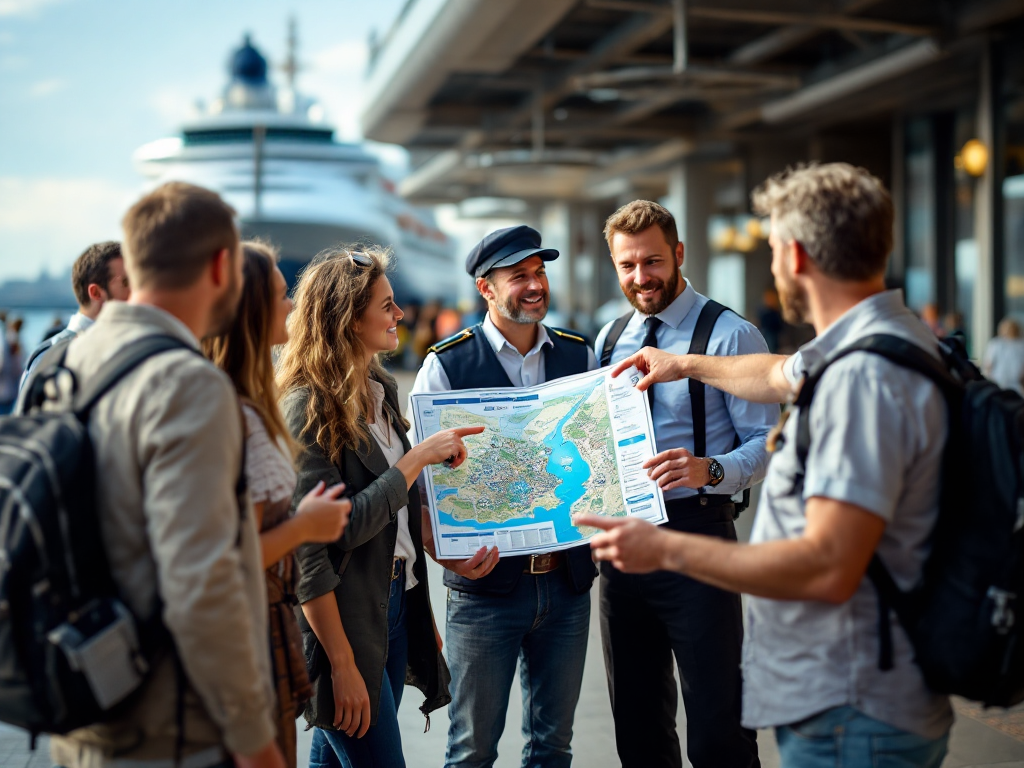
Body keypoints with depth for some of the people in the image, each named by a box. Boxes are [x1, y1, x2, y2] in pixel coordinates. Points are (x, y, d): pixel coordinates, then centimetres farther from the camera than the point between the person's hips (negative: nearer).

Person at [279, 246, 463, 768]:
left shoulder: (383, 390, 11)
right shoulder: (308, 409, -15)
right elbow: (337, 528, -20)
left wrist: (423, 614, 19)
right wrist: (420, 457, -18)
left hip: (395, 602, 7)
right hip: (343, 619, -7)